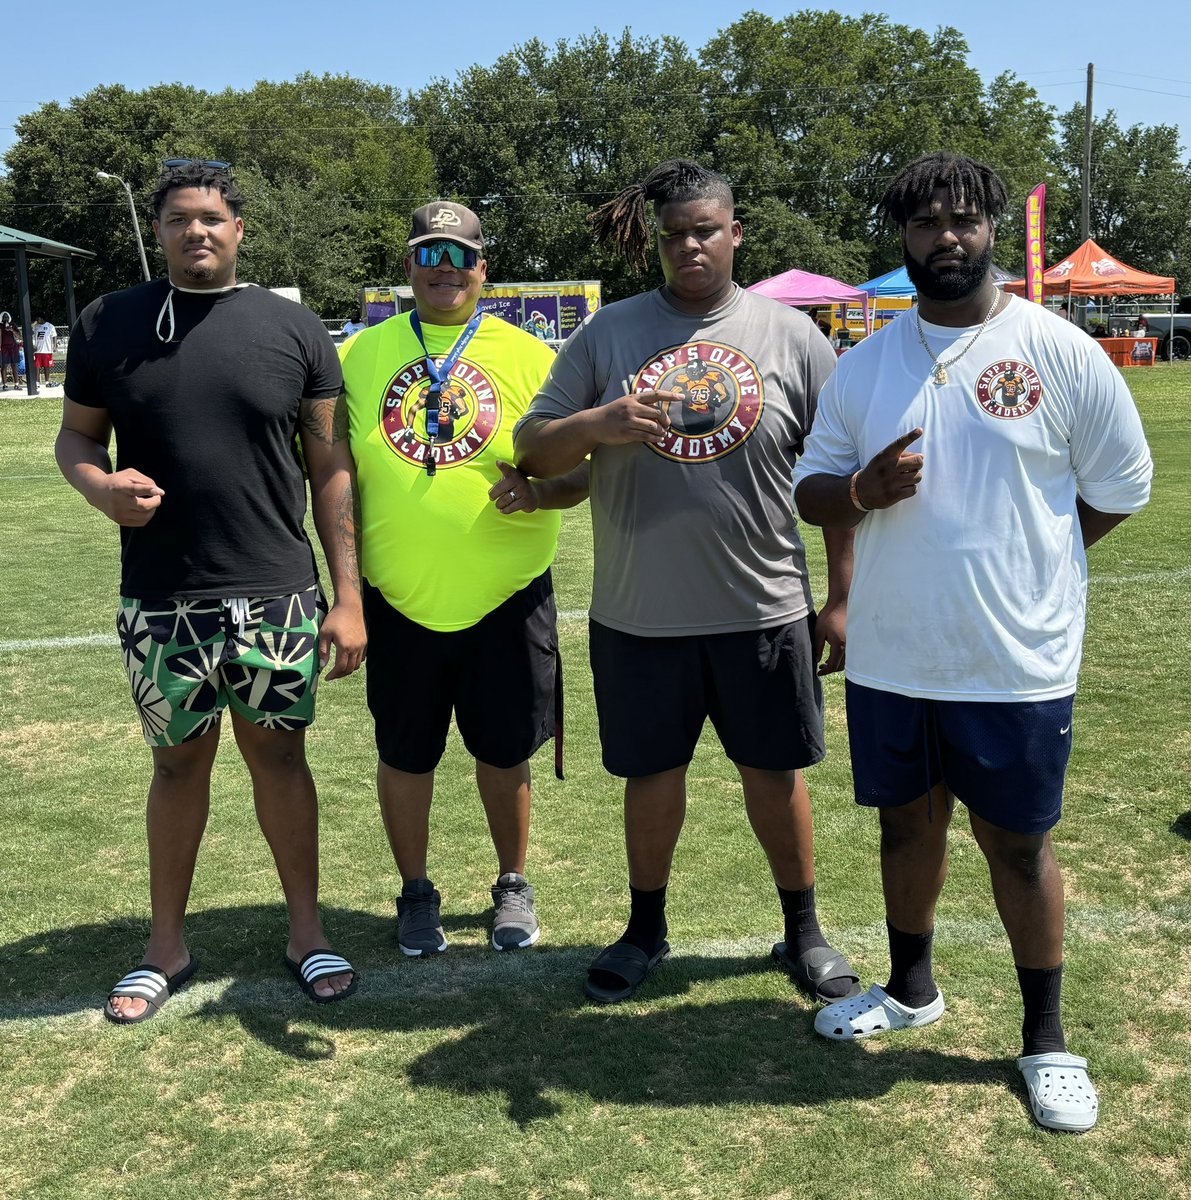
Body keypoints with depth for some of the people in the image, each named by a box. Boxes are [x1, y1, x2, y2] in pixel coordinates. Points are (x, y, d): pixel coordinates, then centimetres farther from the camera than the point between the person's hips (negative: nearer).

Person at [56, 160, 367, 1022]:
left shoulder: (294, 329, 1)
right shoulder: (108, 325, 4)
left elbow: (331, 467, 1)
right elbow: (76, 436, 12)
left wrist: (349, 595, -3)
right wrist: (102, 487, -13)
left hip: (277, 598, -1)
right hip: (160, 604, 1)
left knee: (280, 756, 9)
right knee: (179, 762, 12)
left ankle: (307, 933, 25)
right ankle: (167, 947, 28)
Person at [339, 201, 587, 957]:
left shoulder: (530, 357, 0)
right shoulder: (361, 354, 4)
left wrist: (540, 489, -20)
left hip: (507, 598, -1)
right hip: (400, 601, 1)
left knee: (504, 753, 11)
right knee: (404, 754, 11)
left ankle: (514, 885, 33)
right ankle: (417, 892, 32)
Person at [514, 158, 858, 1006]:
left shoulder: (791, 334, 1)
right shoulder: (609, 333, 2)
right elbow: (533, 450, 2)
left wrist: (842, 598, 0)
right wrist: (595, 425, -20)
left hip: (764, 610, 0)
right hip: (640, 613, 1)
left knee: (774, 771, 11)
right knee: (653, 773, 13)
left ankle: (803, 930, 32)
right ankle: (646, 929, 35)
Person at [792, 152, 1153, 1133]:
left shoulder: (1060, 351, -6)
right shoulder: (863, 365, 5)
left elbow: (1121, 484, 1)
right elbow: (811, 490, 7)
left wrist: (1019, 566, 3)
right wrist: (863, 492, -16)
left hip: (1016, 664, -3)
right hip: (890, 656, 4)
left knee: (1018, 841, 8)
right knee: (908, 820, 18)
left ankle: (1047, 1039, 26)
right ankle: (912, 989, 41)